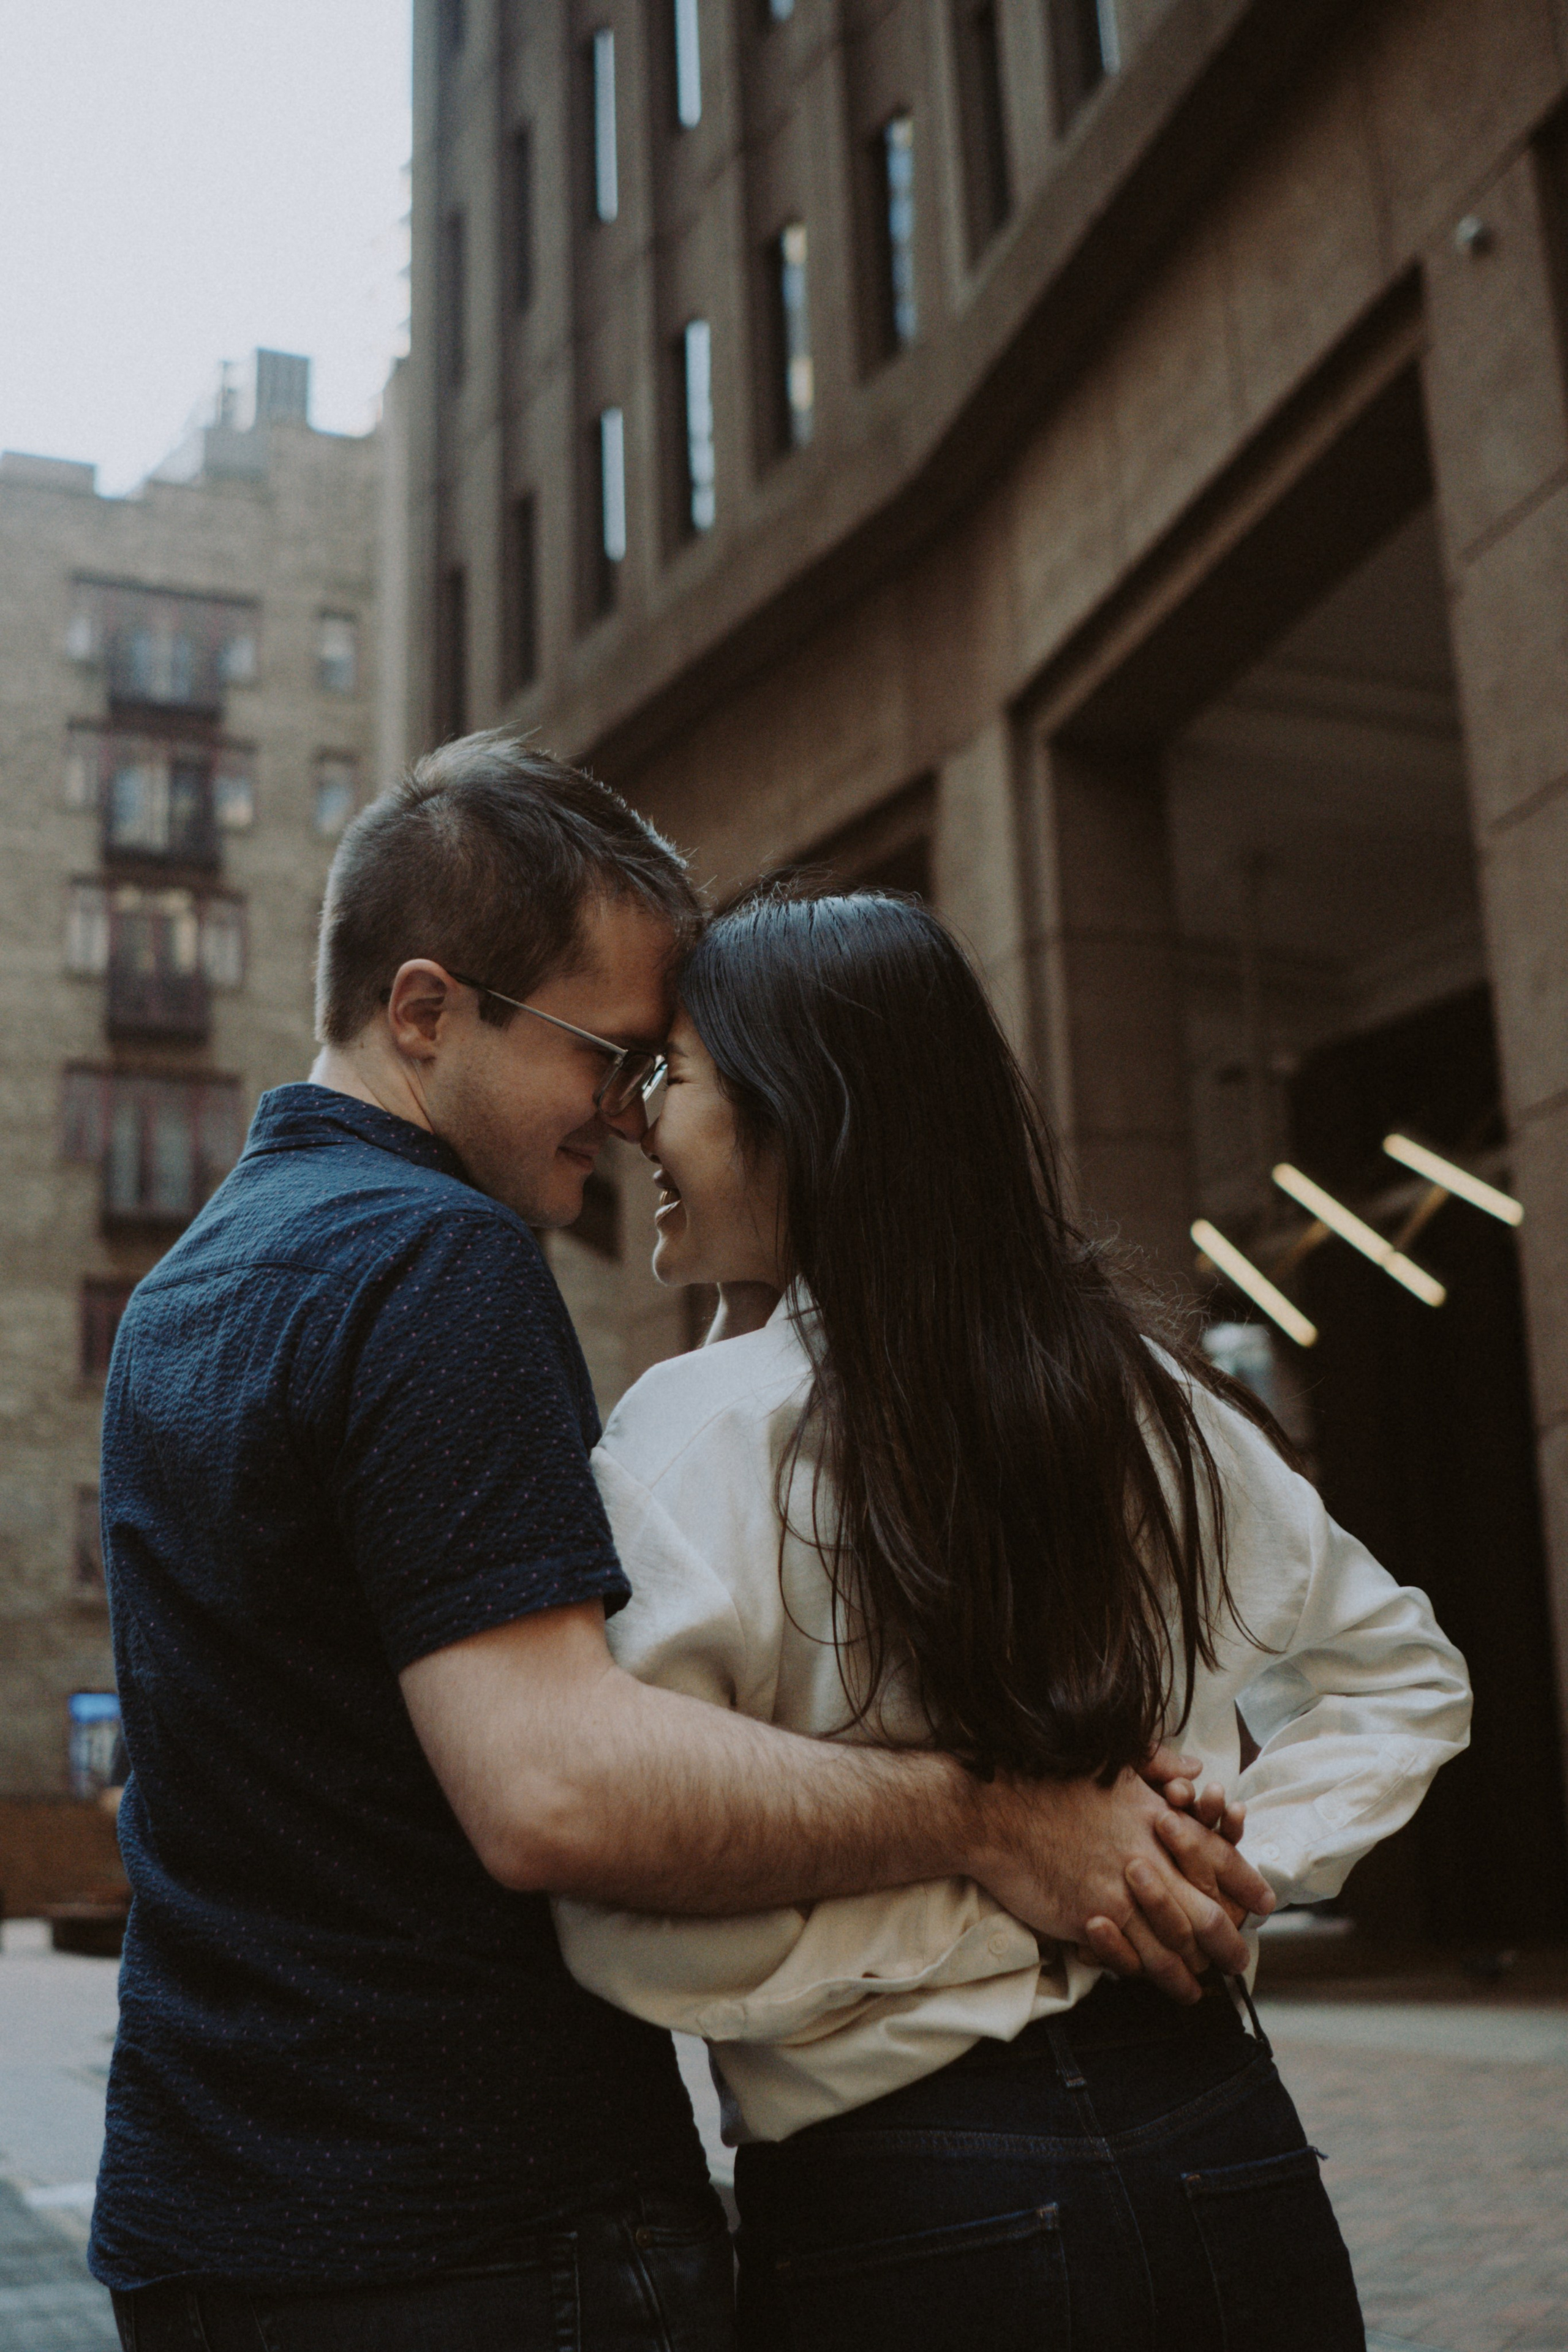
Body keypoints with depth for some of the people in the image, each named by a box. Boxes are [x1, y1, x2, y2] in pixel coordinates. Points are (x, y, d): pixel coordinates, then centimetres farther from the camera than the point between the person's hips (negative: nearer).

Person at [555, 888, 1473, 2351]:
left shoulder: (697, 1433, -14)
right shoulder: (1151, 1394, 1)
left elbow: (639, 1927, -20)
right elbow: (1401, 1680, 14)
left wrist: (1000, 1919, -12)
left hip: (896, 2210, -4)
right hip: (1220, 2137, 5)